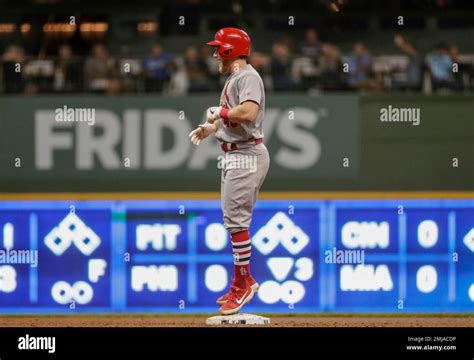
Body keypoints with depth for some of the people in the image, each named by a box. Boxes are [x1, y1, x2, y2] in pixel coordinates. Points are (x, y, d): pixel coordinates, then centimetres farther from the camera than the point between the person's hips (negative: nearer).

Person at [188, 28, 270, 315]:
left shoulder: (248, 76, -14)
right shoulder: (233, 79, 18)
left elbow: (248, 112, -30)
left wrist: (219, 112, -16)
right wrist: (209, 129, 11)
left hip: (247, 156, -11)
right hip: (234, 155, 11)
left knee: (236, 218, -12)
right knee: (235, 219, 13)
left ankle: (244, 282, -9)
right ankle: (241, 284, 18)